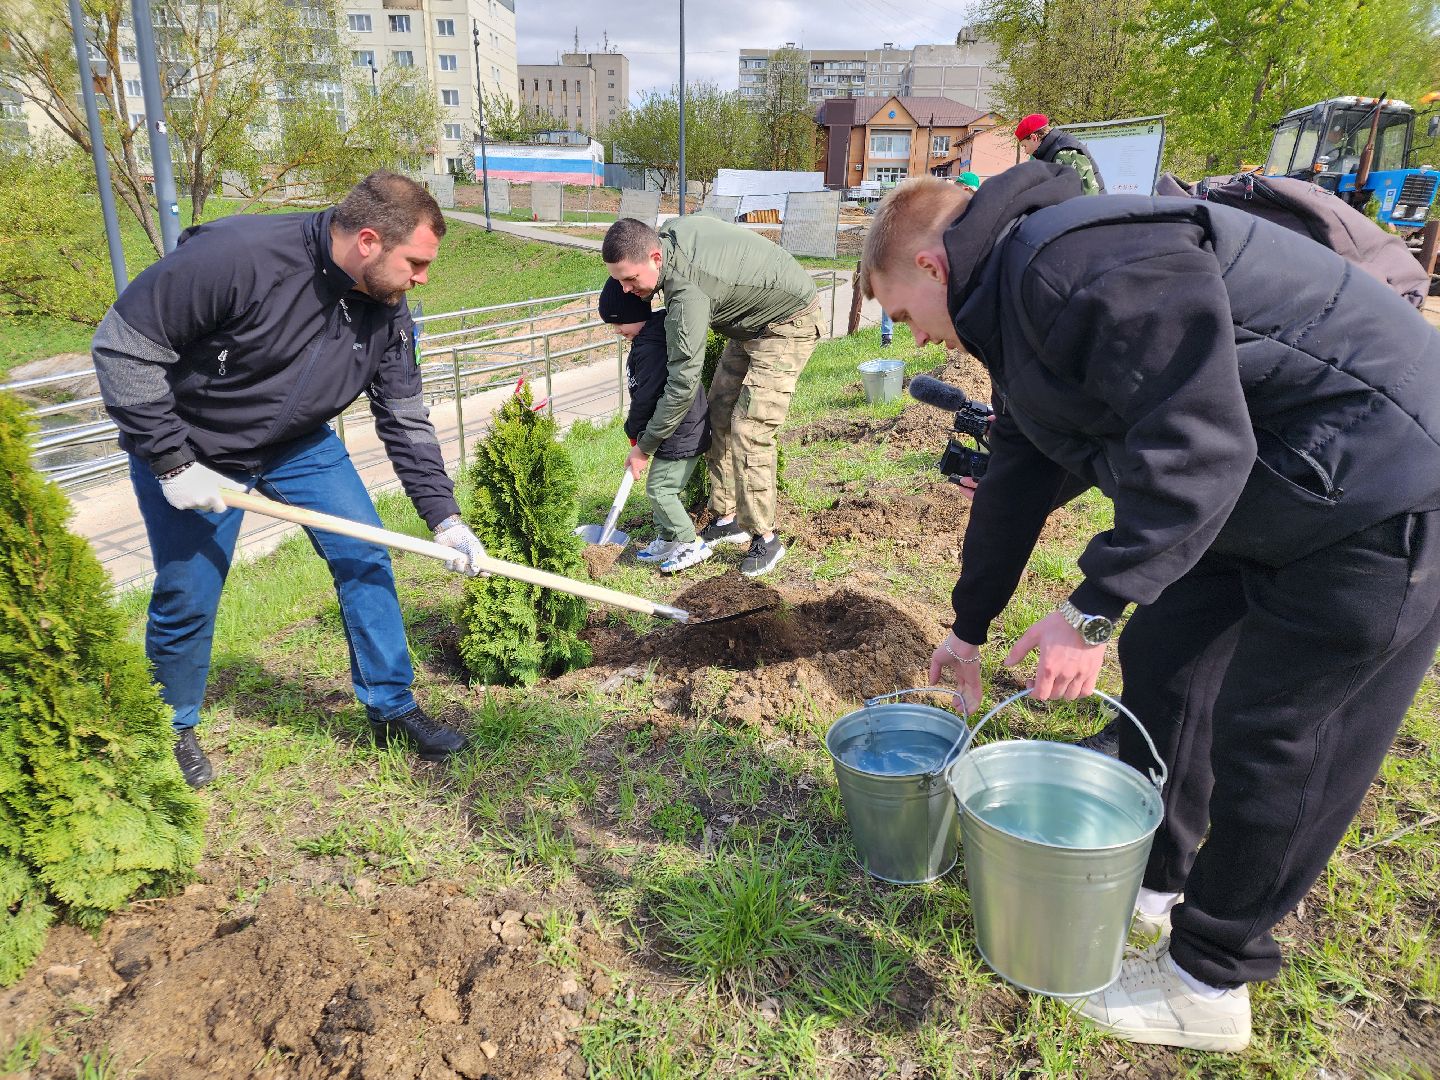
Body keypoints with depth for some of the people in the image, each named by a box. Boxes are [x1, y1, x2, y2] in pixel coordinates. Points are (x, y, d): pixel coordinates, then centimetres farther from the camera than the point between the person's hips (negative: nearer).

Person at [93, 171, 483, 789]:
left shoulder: (385, 310, -12)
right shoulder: (236, 256, -32)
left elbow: (406, 421, -5)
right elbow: (122, 345, -25)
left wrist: (445, 518, -12)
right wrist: (172, 463, -24)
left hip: (299, 442, 5)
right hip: (193, 450, -5)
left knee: (365, 556, -3)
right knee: (187, 600, 4)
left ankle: (391, 710, 13)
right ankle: (173, 729, 32)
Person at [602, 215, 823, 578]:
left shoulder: (688, 293, -35)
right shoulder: (670, 229, -9)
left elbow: (683, 381, -32)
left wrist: (645, 446, -23)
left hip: (788, 324, -10)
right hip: (751, 322, 10)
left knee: (748, 430, -17)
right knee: (718, 415, 8)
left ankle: (764, 539, -5)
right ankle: (727, 519, 16)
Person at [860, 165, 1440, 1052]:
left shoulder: (1074, 264, -23)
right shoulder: (1017, 309, 11)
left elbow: (1195, 441, -29)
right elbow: (1017, 484, 19)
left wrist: (1094, 608, -23)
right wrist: (970, 627, 26)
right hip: (1264, 502, 10)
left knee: (1270, 744, -1)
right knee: (1161, 658, 15)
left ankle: (1207, 984, 18)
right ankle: (1152, 881, 34)